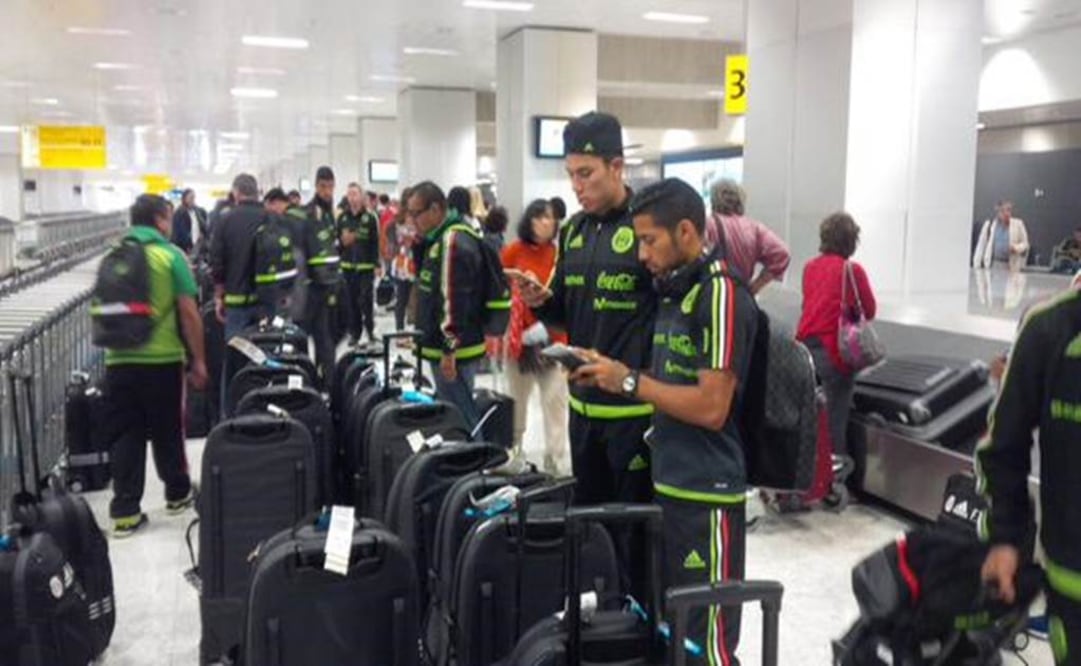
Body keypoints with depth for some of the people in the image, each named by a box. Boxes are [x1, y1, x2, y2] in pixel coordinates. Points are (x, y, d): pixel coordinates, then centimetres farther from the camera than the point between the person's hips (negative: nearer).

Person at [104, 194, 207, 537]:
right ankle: (178, 493, 29)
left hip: (119, 359, 3)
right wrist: (199, 360, -2)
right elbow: (188, 313, -9)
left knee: (126, 435, 8)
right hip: (163, 360, -3)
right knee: (166, 431, 12)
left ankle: (125, 512, 8)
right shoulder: (170, 255, -6)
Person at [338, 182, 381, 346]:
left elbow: (375, 243, -5)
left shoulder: (370, 217, -3)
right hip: (348, 265, 3)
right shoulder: (342, 217, 6)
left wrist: (377, 264, -9)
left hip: (366, 266, -3)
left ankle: (370, 330, 11)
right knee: (351, 301, 7)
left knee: (366, 299, -4)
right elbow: (336, 239, 11)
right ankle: (355, 333, 17)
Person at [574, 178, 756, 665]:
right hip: (668, 484, 9)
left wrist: (630, 381, -14)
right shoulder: (674, 291, 13)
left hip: (706, 493, -9)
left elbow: (710, 406, -22)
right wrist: (609, 375, 4)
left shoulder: (721, 294, -16)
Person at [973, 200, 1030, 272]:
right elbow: (981, 246, 6)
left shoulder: (1018, 224, 4)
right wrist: (976, 267, 1)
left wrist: (1016, 248, -13)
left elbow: (1025, 244, 10)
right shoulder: (989, 224, 5)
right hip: (993, 264, 1)